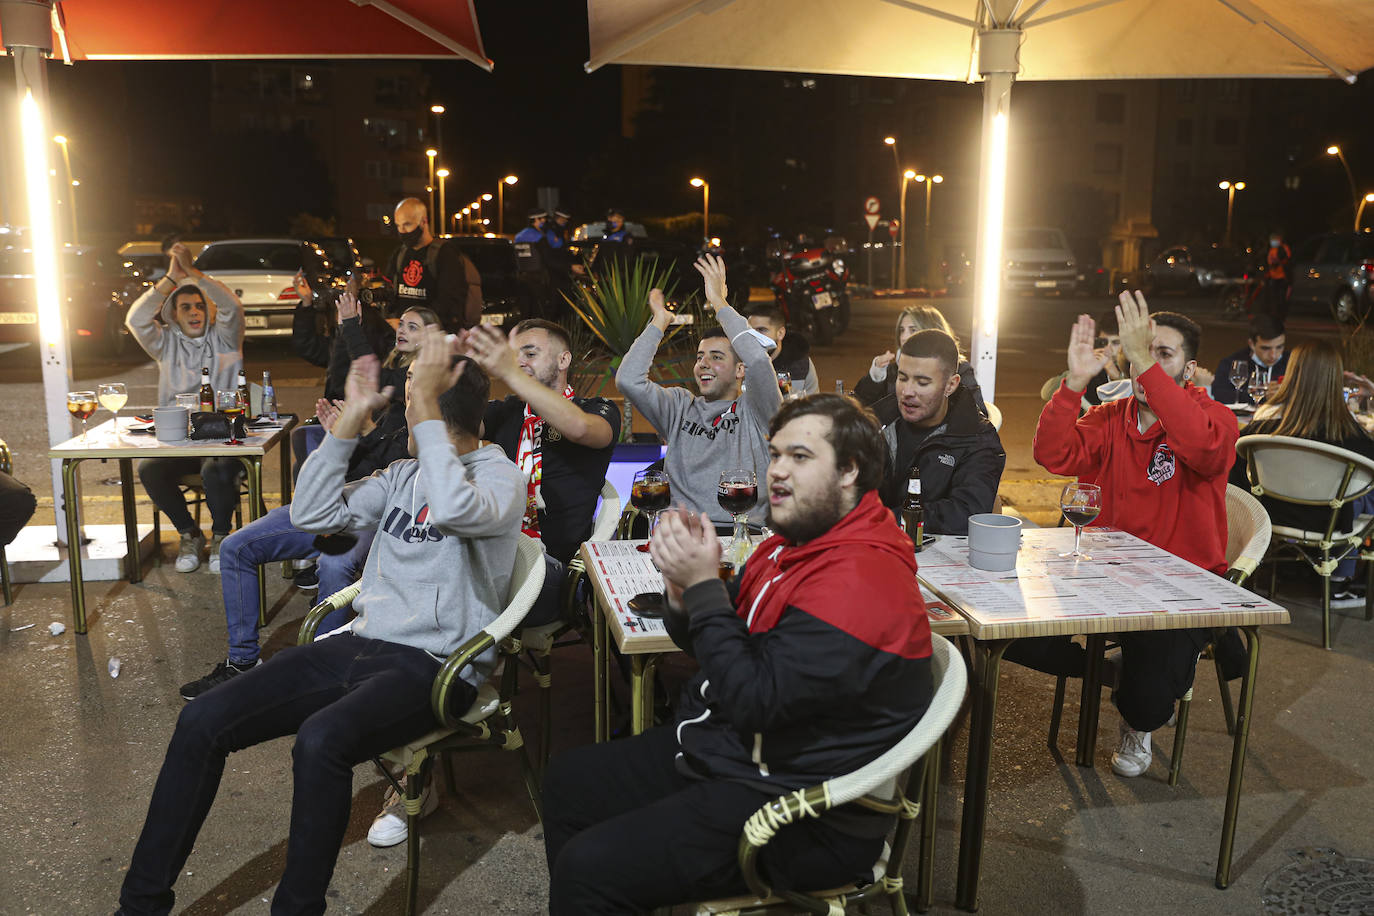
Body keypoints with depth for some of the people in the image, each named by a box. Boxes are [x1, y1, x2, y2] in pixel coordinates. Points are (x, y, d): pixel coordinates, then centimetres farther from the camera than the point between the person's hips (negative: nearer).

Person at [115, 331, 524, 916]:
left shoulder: (499, 474, -5)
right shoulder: (405, 474, 18)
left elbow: (456, 509, -29)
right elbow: (312, 514, 10)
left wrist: (427, 405, -22)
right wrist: (352, 417, 5)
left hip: (436, 666, -7)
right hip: (362, 645, 7)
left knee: (319, 740, -36)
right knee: (202, 720, -7)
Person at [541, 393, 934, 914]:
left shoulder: (858, 579, -25)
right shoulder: (793, 544, 6)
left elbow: (756, 701, -27)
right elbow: (715, 644, 12)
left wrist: (703, 585, -22)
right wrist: (683, 588, -10)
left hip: (797, 810, -10)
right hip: (727, 748, 10)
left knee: (588, 867, -18)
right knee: (567, 780, 16)